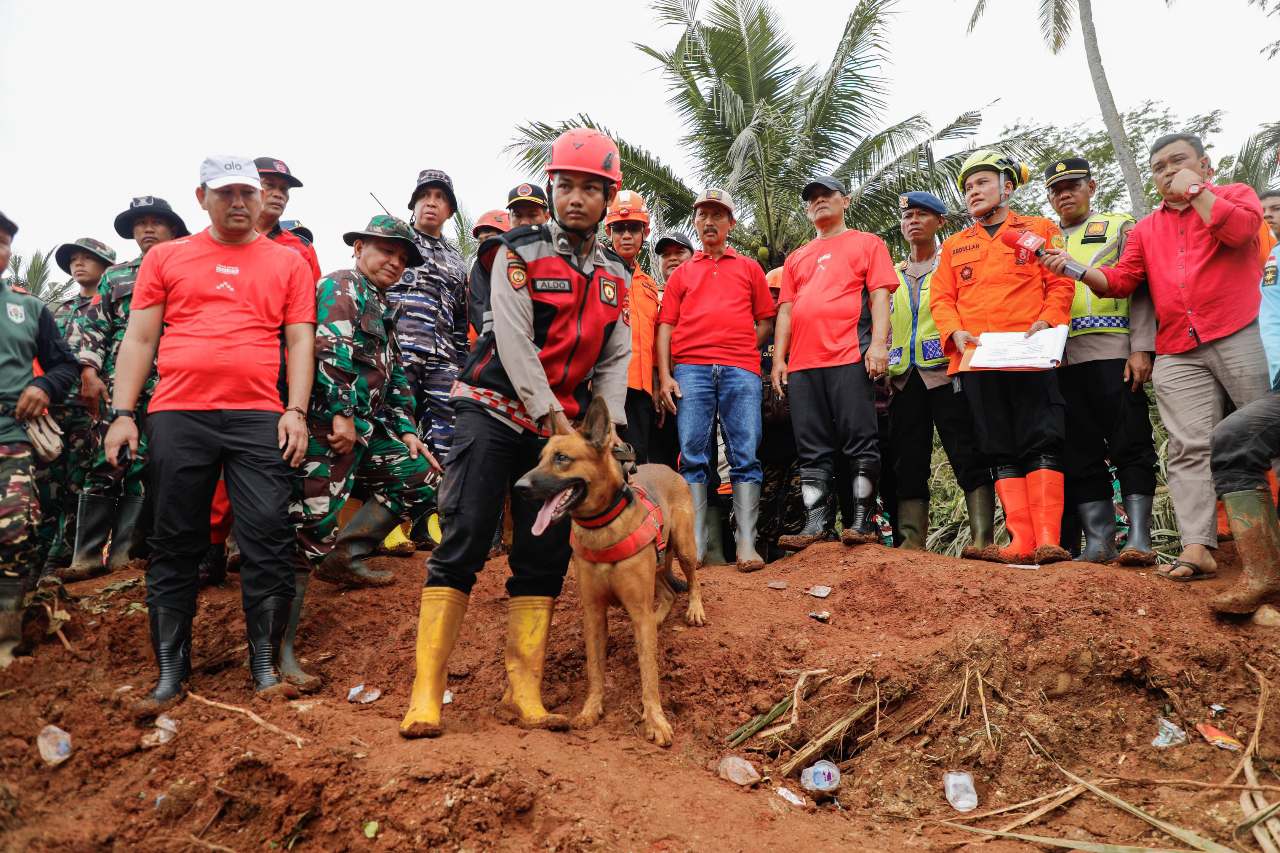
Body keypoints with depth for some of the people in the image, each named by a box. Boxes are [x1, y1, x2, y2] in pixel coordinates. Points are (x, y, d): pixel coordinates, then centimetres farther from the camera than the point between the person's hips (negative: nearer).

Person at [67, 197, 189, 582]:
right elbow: (95, 326, 12)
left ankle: (123, 553, 7)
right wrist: (89, 373, -1)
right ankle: (88, 556, -2)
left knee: (143, 467, 1)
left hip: (168, 385, -1)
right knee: (108, 466, -4)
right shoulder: (115, 276, 18)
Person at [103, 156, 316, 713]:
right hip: (177, 415, 1)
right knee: (175, 545, 5)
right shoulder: (166, 257, 14)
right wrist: (122, 413, 3)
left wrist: (296, 410, -5)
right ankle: (170, 673, 16)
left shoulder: (287, 263, 13)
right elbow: (139, 339, 11)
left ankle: (265, 666, 9)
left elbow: (300, 341, 7)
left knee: (268, 538, -4)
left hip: (259, 417, -1)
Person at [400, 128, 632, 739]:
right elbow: (515, 343, -12)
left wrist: (607, 427, -6)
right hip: (497, 412, -5)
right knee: (462, 547, -10)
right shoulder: (520, 253, -4)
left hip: (562, 426, 5)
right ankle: (426, 692, -6)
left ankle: (524, 688, 12)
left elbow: (616, 359, 7)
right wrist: (552, 415, -16)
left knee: (545, 557, 4)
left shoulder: (615, 277, 11)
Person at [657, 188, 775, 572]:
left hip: (741, 370, -1)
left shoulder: (749, 268, 19)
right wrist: (665, 375, 2)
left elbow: (766, 322, 16)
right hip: (690, 370, 1)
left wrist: (741, 349, 1)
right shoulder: (682, 273, 20)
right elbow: (666, 326, 13)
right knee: (692, 457, -4)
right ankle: (695, 545, -2)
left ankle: (746, 545, -7)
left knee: (745, 456, -7)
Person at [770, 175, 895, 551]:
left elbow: (880, 295, 2)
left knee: (859, 442, -8)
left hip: (850, 357, -5)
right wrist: (778, 358, 10)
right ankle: (816, 525, 2)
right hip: (802, 363, 5)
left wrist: (879, 343, -12)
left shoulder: (867, 243, 13)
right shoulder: (796, 258, 26)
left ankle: (863, 522, -4)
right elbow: (786, 310, 21)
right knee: (812, 450, 1)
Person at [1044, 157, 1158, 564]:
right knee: (1079, 452, 1)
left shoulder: (1119, 226, 12)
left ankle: (1139, 538, -5)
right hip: (1061, 359, 4)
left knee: (1130, 444, -6)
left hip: (1112, 353, -3)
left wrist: (1141, 349, -10)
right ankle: (1098, 541, 4)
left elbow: (1139, 289, 2)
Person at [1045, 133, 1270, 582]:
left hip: (1240, 338, -3)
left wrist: (1195, 190, -1)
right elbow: (1120, 280, 13)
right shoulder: (1146, 229, 22)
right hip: (1178, 354, 3)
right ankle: (1198, 548, -9)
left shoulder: (1235, 194, 11)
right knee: (1190, 449, -5)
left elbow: (1240, 229, -11)